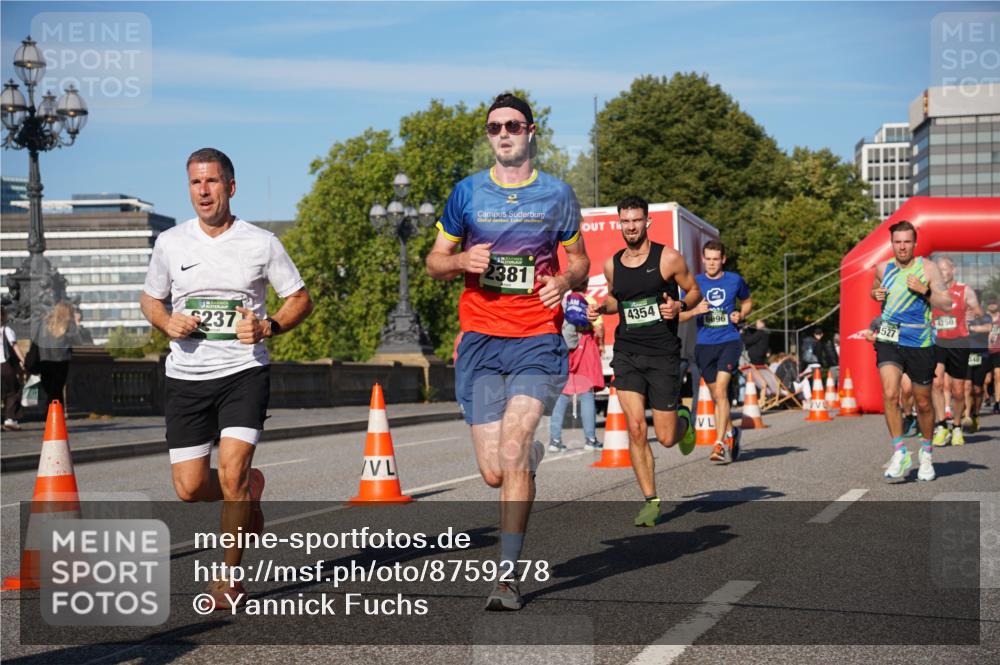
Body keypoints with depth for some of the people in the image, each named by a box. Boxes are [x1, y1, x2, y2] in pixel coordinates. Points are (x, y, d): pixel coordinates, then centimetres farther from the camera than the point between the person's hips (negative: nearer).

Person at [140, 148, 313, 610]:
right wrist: (168, 324, -6)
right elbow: (149, 299, 17)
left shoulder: (261, 243, -1)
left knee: (231, 473, -18)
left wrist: (267, 327, -12)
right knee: (189, 488, 1)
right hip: (186, 376, 3)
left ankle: (230, 576, 1)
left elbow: (300, 299, 6)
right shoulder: (170, 243, 5)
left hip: (244, 370, -3)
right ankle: (247, 494, 37)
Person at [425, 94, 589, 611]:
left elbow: (579, 260, 17)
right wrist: (462, 261, -9)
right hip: (480, 339, 2)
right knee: (494, 473, -2)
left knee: (511, 451, -19)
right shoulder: (467, 193, 7)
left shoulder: (557, 194, 7)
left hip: (538, 339, -1)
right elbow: (435, 262, 14)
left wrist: (566, 279, -6)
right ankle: (532, 456, 37)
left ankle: (508, 574, -10)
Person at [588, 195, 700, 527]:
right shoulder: (612, 264, 7)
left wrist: (679, 306, -15)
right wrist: (600, 308, 3)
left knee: (666, 438, -1)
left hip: (663, 354, -2)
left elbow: (694, 291, 5)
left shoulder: (668, 258, -5)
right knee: (635, 428, -12)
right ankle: (651, 500, 0)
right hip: (627, 353, 3)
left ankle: (683, 419, 38)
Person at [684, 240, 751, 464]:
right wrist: (695, 310, -14)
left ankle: (720, 443, -21)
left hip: (729, 342, -2)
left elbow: (747, 302, 21)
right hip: (704, 345, 2)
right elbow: (680, 314, 7)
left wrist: (741, 315, 0)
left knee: (720, 389, -19)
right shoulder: (695, 283, 4)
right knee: (716, 395, 12)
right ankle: (730, 432, 36)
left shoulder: (735, 280, 4)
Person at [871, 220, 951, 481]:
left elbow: (947, 303, -5)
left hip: (920, 343, -1)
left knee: (923, 403, 10)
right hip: (889, 341, 1)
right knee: (890, 394, -20)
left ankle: (926, 452, 32)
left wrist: (924, 291, -20)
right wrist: (876, 294, 4)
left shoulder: (927, 268, -3)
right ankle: (900, 452, -12)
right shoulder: (883, 268, 6)